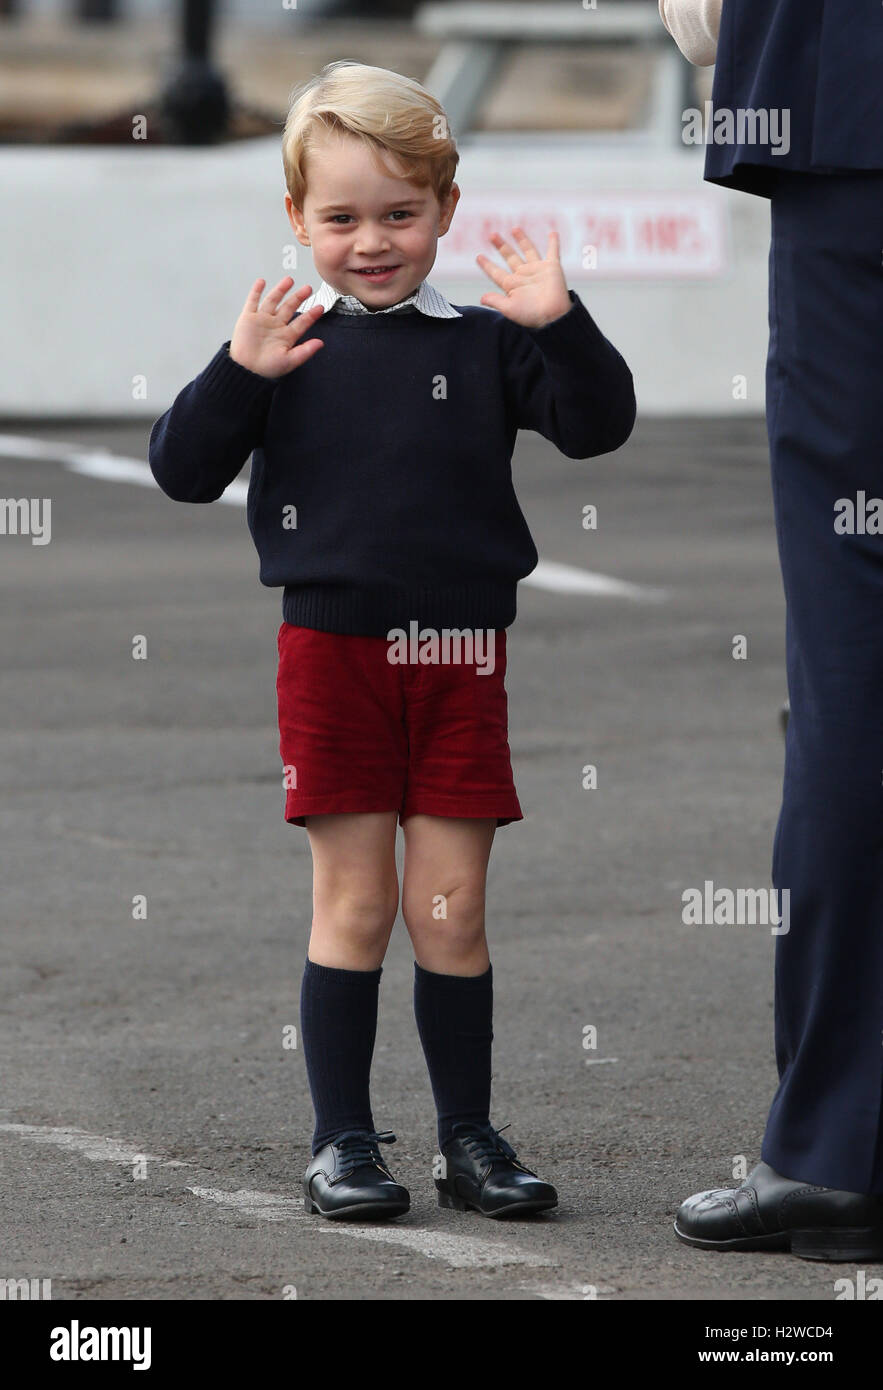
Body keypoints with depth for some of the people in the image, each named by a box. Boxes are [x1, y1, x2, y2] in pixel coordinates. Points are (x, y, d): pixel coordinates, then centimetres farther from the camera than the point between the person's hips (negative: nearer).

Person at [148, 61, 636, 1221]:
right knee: (352, 908, 2)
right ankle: (342, 1144, 9)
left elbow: (599, 425, -3)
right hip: (332, 647, -1)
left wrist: (559, 325, -18)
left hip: (460, 655, 1)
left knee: (451, 912, 4)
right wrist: (238, 375, -16)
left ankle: (470, 1139, 15)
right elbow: (183, 471, -1)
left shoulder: (482, 343, 3)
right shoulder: (288, 346, 2)